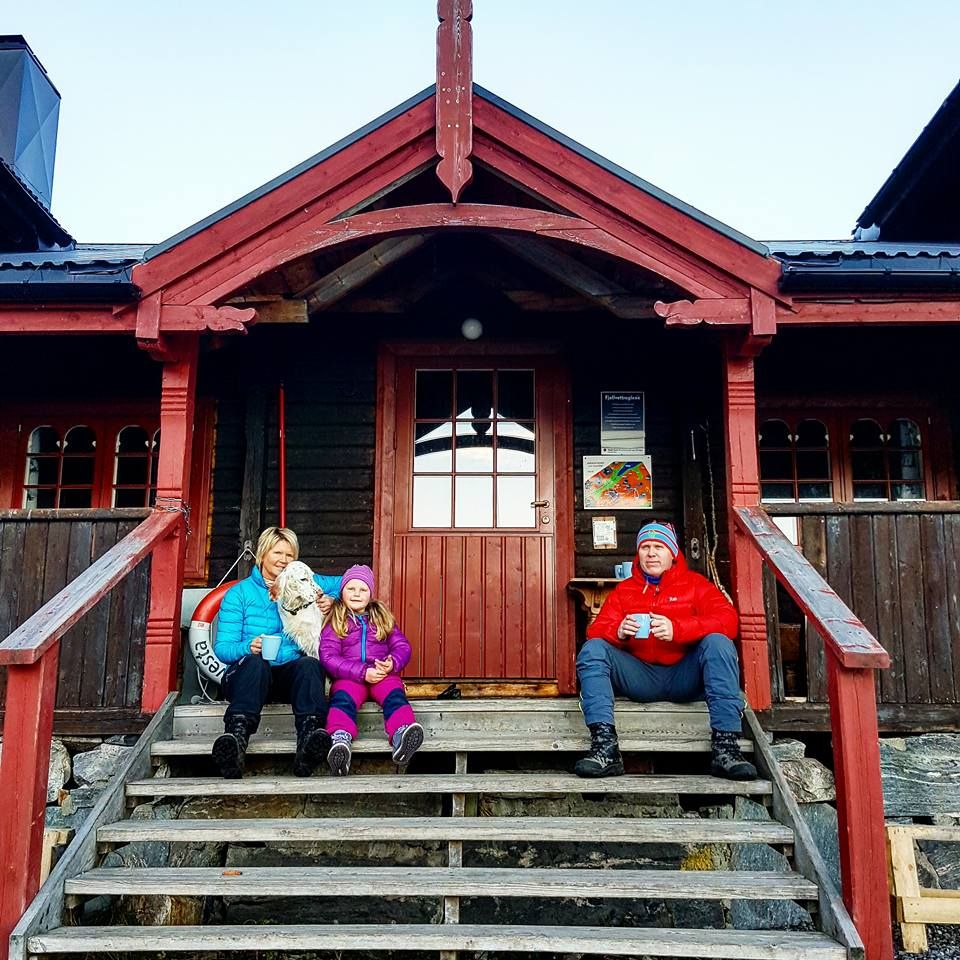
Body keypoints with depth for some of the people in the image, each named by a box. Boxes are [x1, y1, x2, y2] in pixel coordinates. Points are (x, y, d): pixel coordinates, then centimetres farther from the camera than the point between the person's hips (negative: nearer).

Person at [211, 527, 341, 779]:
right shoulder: (240, 593, 9)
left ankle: (309, 738, -56)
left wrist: (330, 599, 3)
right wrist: (249, 647, -21)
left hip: (290, 678, 2)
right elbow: (222, 648, 1)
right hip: (246, 675, -1)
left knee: (309, 663, -32)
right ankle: (235, 738, -58)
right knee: (255, 662, -36)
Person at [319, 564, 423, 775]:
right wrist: (363, 672, -14)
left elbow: (402, 646, 14)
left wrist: (392, 663, -12)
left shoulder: (383, 617, 22)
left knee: (395, 695, -30)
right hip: (349, 677, -1)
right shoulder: (334, 622, 12)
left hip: (383, 674, 1)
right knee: (342, 699, -34)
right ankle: (340, 741, -57)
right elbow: (328, 656, -1)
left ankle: (402, 738, -56)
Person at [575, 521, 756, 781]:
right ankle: (605, 745, -35)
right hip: (640, 678, 1)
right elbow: (596, 630, 7)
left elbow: (728, 620, -6)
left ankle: (725, 745, -35)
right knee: (592, 650, -21)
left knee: (718, 643, -27)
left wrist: (677, 629, -21)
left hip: (684, 678, -1)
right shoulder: (624, 590, 18)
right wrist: (618, 632, -19)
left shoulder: (694, 584, 12)